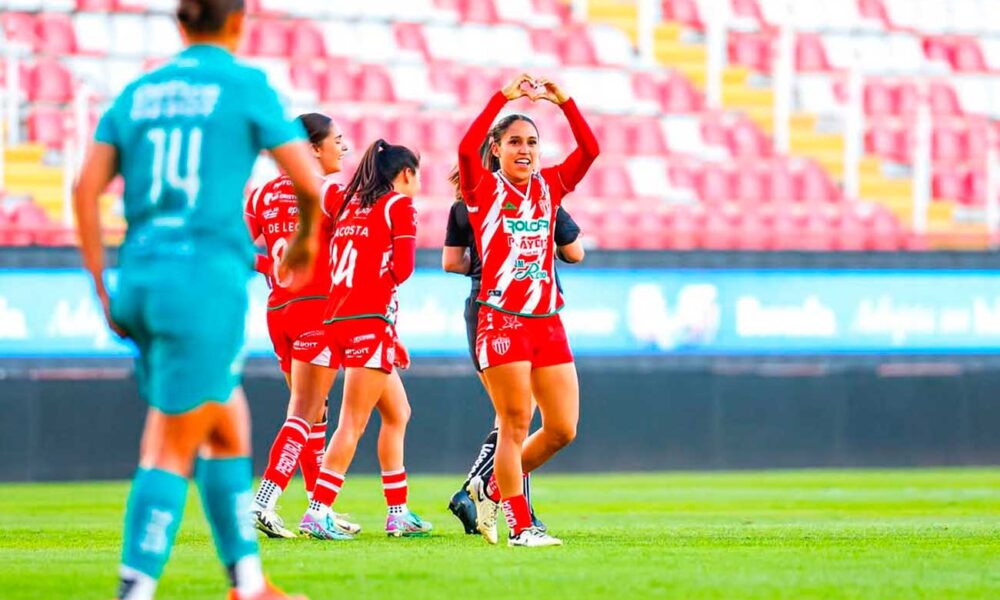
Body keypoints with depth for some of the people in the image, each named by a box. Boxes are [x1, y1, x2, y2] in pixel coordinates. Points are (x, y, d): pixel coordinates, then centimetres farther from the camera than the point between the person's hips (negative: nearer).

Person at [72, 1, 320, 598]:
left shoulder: (138, 93, 13)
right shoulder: (248, 86, -2)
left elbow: (86, 190, 6)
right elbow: (311, 184, -3)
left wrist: (103, 290, 10)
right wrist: (306, 239, 18)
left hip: (142, 280, 6)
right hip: (209, 281, -6)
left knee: (231, 430, 19)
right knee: (173, 453, -3)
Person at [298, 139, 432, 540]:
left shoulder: (351, 205, 19)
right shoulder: (400, 205, -1)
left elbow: (337, 264, 15)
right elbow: (402, 267, -11)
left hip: (338, 315, 8)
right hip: (371, 318, -8)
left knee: (397, 412, 19)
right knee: (353, 422, -9)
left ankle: (398, 513, 20)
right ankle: (318, 512, -17)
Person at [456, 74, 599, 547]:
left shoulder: (549, 186, 12)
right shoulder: (483, 189, 0)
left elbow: (589, 149, 2)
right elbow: (467, 147, -18)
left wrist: (563, 101, -7)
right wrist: (504, 96, -19)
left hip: (548, 321, 5)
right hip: (502, 321, -5)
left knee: (563, 429, 4)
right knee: (515, 423, -7)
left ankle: (493, 490, 23)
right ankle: (520, 527, 0)